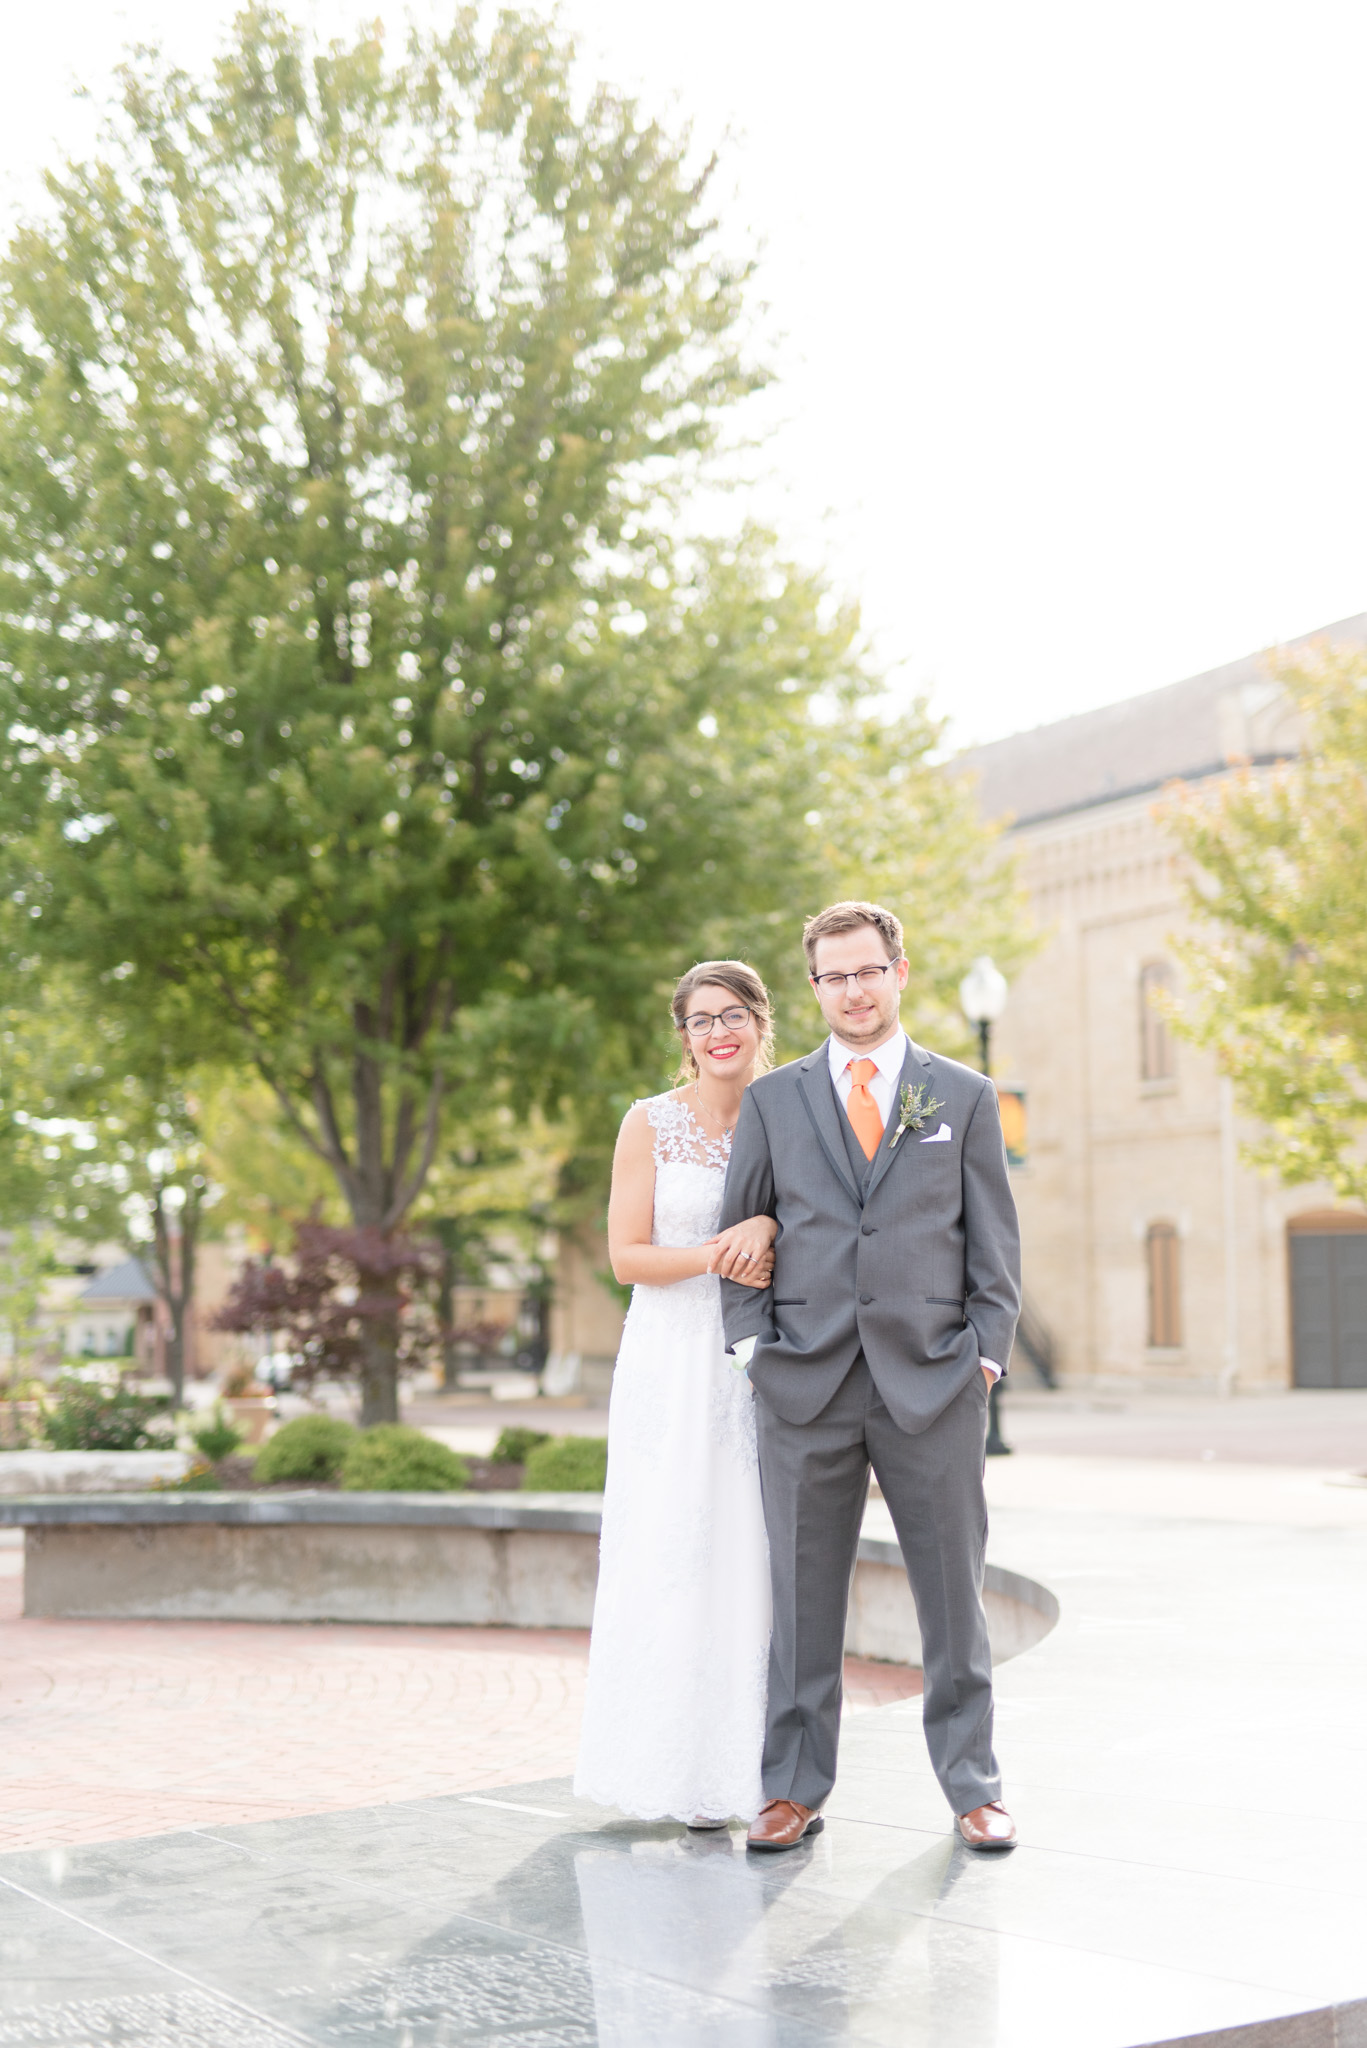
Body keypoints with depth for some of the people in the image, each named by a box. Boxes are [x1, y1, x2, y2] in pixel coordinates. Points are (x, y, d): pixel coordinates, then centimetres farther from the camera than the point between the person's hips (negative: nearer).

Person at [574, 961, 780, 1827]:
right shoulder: (652, 1123, 1)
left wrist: (768, 1226, -14)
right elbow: (628, 1256, -3)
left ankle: (759, 1766, 10)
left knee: (758, 1559, 1)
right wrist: (715, 1257, -18)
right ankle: (681, 1769, 5)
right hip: (675, 1363, -2)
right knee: (674, 1560, -3)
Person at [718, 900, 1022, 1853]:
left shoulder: (965, 1096, 8)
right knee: (802, 1596, 5)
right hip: (806, 1383, 1)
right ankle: (795, 1789, 15)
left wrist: (987, 1351, -1)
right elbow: (740, 1228, 12)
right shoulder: (773, 1100, 10)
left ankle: (974, 1786, 18)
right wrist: (752, 1342, 1)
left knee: (954, 1594, 5)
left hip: (934, 1383, -1)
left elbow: (995, 1239, 7)